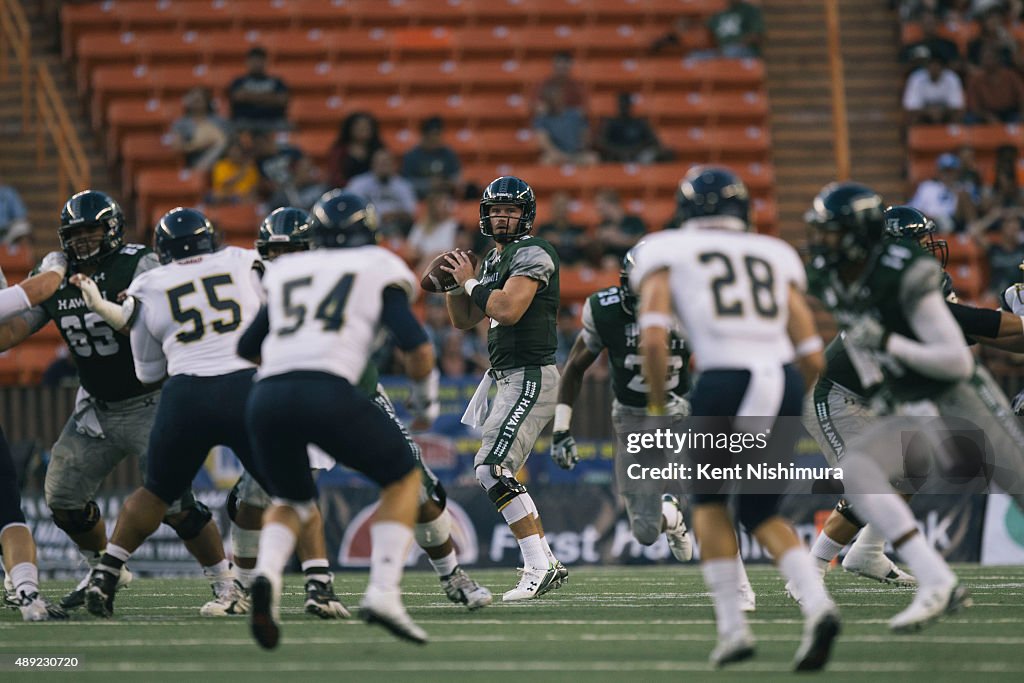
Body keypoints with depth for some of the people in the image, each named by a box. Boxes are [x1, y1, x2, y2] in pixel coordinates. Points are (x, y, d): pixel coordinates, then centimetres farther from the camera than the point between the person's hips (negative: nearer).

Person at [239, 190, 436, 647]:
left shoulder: (285, 272, 27)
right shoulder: (379, 271, 16)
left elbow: (246, 348, 36)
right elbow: (418, 349, 6)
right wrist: (425, 396, 26)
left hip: (267, 398, 4)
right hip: (327, 393, -4)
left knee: (291, 500, 27)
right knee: (403, 480, 19)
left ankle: (267, 574, -5)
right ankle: (383, 591, -1)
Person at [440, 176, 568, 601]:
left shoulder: (532, 254, -12)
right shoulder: (494, 259, 18)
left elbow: (509, 310, -25)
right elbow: (465, 320, 22)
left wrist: (471, 282, -11)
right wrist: (454, 283, 6)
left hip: (530, 378, -10)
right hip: (502, 375, 10)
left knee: (492, 469, -17)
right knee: (496, 473, 11)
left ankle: (539, 567, -15)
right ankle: (548, 564, 15)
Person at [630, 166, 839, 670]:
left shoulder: (666, 252, 14)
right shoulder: (775, 256, 23)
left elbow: (653, 338, -2)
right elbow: (813, 357, 16)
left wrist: (657, 409, 9)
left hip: (725, 381, -3)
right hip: (785, 381, 3)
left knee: (709, 500, 23)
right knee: (761, 514, 21)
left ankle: (733, 628, 13)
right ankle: (817, 604, -4)